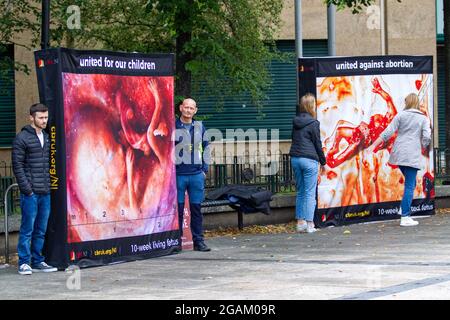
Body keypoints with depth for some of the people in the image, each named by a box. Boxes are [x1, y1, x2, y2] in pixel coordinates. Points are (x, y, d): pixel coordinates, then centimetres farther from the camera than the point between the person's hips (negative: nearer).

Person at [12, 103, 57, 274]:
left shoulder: (46, 138, 15)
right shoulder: (22, 138, -7)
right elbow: (17, 166, -9)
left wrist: (50, 185, 10)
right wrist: (27, 189, -13)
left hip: (45, 193, 7)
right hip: (30, 193, -6)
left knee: (41, 230, 10)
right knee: (27, 229, -3)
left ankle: (37, 262, 17)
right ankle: (24, 263, 2)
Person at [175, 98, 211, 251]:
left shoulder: (200, 127, 11)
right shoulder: (172, 126, 0)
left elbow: (205, 149, 17)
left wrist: (204, 169, 10)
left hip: (196, 174, 3)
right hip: (178, 174, -3)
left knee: (196, 208, 4)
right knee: (178, 208, 0)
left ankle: (198, 240, 9)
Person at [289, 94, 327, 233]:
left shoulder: (295, 122, 9)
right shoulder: (313, 123, -10)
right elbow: (317, 144, -7)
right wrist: (323, 160, 5)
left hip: (295, 159, 6)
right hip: (309, 160, -6)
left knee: (300, 192, 13)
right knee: (310, 193, -2)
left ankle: (300, 222, 13)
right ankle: (309, 224, -4)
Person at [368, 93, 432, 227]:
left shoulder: (401, 115, 5)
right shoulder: (423, 119, 3)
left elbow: (387, 133, 1)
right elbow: (426, 138, -7)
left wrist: (373, 145, 5)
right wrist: (422, 147, 14)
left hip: (398, 154, 3)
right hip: (413, 156, -3)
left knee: (410, 183, 23)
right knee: (410, 186, -3)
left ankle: (404, 208, 16)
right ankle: (405, 217, -7)